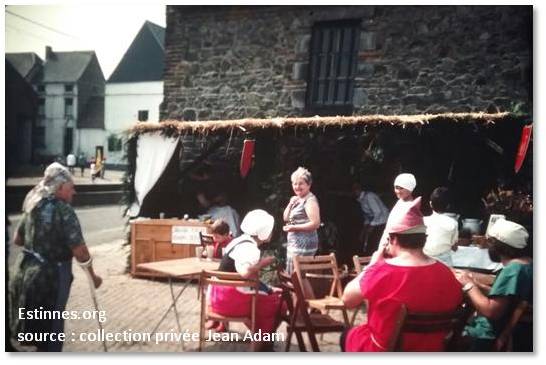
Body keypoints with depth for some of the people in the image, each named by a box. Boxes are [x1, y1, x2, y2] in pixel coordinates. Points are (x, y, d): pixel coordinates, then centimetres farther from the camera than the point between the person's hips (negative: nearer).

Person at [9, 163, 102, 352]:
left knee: (33, 325, 23)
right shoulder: (63, 210, -19)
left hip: (26, 272, 7)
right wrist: (92, 275, -8)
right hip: (50, 276, -7)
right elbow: (79, 251, -22)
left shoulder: (33, 207, 4)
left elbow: (17, 239, 16)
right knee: (51, 328, 9)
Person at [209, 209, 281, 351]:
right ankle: (261, 344, 14)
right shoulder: (249, 247, -21)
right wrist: (262, 263, -21)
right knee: (277, 302, 0)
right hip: (230, 299, -9)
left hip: (222, 294, 9)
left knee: (271, 294, 20)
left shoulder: (242, 241, 8)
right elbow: (245, 272, -38)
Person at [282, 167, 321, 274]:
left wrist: (294, 228, -22)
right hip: (294, 243, 10)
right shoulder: (297, 200, 14)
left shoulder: (310, 200, -13)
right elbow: (286, 218, 16)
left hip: (304, 244, -10)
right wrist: (290, 204, 1)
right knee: (290, 275, 14)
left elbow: (315, 223, -21)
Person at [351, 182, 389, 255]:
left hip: (382, 223, -9)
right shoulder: (361, 200, 9)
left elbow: (378, 212, -23)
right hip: (374, 223, 9)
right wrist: (365, 226, 9)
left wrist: (371, 226, -19)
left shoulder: (369, 196, -19)